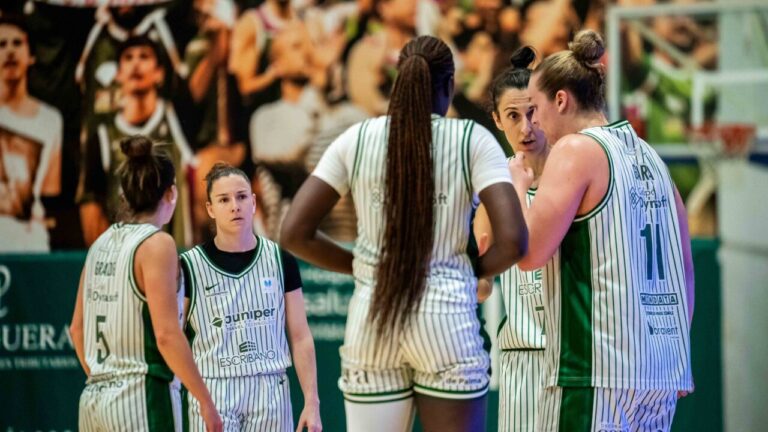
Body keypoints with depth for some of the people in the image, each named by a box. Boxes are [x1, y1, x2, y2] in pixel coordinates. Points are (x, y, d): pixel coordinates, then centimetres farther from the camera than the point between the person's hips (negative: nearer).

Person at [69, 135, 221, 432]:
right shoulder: (157, 244, -10)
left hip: (93, 398, 8)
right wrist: (206, 401, -12)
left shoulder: (101, 243, 12)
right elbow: (166, 335, -16)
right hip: (143, 397, -8)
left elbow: (77, 328, 16)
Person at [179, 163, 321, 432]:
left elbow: (300, 337, 7)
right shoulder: (189, 266, -1)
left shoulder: (280, 260, 6)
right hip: (213, 394, -2)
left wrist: (311, 401, 1)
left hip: (270, 392, 2)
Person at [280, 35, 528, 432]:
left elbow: (295, 234, 0)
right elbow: (512, 240, -12)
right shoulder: (473, 141, -3)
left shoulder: (356, 140, 3)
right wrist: (474, 272, 8)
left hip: (372, 323, 2)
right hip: (447, 321, -2)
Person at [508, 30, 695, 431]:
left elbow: (530, 253, -13)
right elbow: (683, 263, 18)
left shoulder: (576, 149, -6)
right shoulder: (648, 156, 16)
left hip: (595, 367, -8)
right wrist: (678, 350, 23)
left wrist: (517, 185, 4)